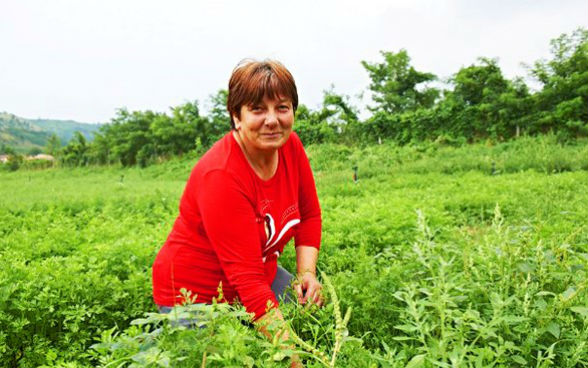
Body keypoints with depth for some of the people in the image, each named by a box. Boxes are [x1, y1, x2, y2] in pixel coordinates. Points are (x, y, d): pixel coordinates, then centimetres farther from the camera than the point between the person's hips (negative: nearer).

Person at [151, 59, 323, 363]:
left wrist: (306, 273, -10)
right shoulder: (221, 175, -32)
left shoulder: (290, 146, -11)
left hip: (262, 275, 7)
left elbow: (309, 215, 4)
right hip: (197, 294, -6)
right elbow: (247, 279, -33)